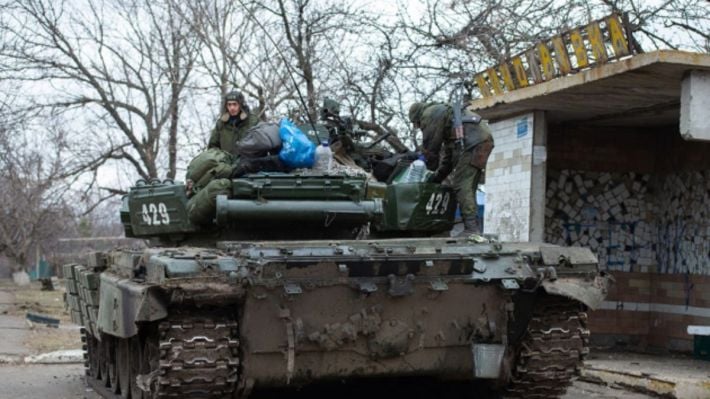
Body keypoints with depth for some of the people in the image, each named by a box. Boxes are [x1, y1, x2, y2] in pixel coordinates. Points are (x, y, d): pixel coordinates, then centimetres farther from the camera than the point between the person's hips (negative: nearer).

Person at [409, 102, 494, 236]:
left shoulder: (429, 115, 6)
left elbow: (429, 146, 4)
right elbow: (448, 154, 34)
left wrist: (431, 169, 20)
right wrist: (437, 178, 32)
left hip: (473, 142, -10)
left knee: (461, 185, -10)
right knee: (469, 187, 12)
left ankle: (471, 227, -16)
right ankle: (474, 227, 9)